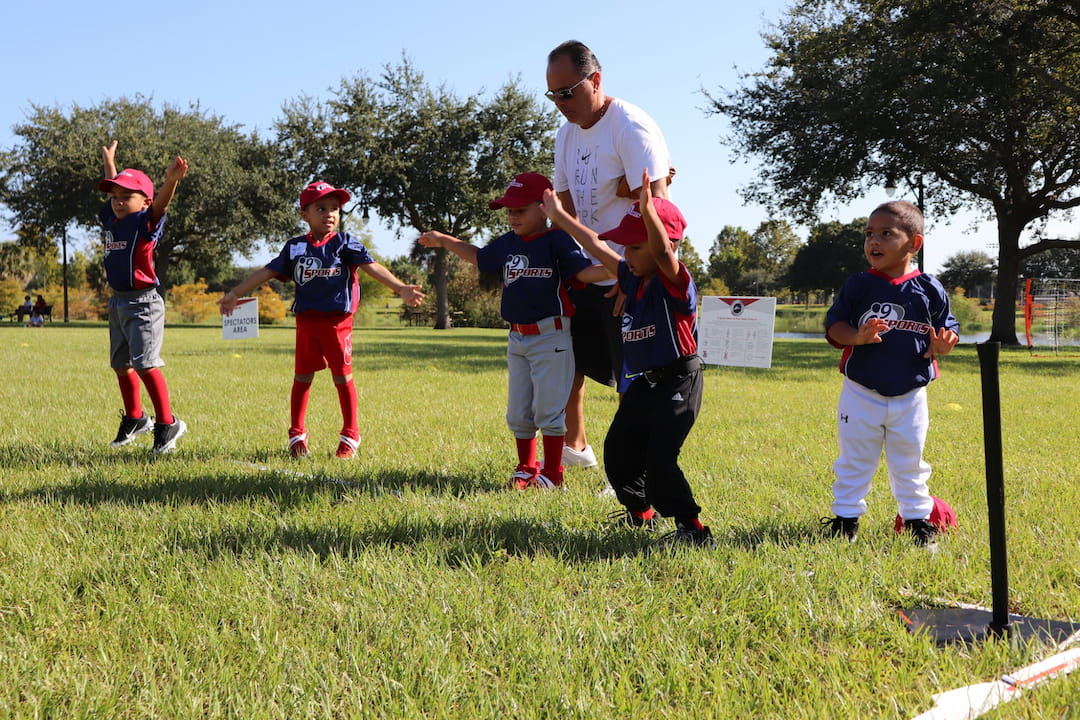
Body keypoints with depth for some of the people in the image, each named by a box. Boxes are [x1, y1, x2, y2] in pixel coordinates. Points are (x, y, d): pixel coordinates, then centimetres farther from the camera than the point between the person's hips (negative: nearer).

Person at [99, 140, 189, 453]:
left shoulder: (145, 223, -11)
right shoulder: (112, 220, 9)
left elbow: (160, 203, -32)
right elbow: (113, 190, 28)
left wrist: (171, 180, -51)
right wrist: (109, 162, 43)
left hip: (143, 304, -8)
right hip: (117, 302, 9)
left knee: (145, 364, -15)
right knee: (121, 364, 16)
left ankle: (167, 423, -5)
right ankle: (134, 419, 33)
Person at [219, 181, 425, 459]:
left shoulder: (344, 243, -2)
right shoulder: (295, 247, 6)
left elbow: (372, 267, -11)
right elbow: (267, 272, 10)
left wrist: (401, 288, -24)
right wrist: (234, 294, 9)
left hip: (337, 320, -2)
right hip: (306, 320, 3)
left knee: (342, 377, 3)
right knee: (302, 377, 9)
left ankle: (350, 436, 14)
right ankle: (297, 435, 21)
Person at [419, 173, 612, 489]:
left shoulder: (557, 241, -11)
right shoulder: (508, 243, 9)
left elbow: (584, 271, -21)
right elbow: (479, 257, 27)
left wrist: (614, 269, -40)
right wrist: (444, 241, 29)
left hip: (551, 336, -7)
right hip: (517, 338, 7)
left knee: (548, 408, -3)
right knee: (518, 411, 12)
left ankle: (552, 473, 8)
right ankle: (526, 469, 26)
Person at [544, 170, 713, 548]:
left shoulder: (675, 281, -15)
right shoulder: (632, 278, 8)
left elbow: (663, 251, -38)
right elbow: (594, 245, 17)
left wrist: (648, 210, -54)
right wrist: (559, 215, 23)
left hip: (678, 382, -9)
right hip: (642, 383, 9)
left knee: (659, 459, -16)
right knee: (617, 453, 13)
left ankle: (692, 528, -5)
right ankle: (640, 512, 34)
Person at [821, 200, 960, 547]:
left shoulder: (929, 290, -2)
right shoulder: (858, 285, -4)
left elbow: (947, 330, 6)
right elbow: (833, 326, -4)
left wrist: (941, 345, -16)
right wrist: (857, 336, -23)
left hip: (910, 395, 1)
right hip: (861, 394, 0)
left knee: (909, 463, 14)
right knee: (854, 461, 9)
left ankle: (917, 517, 28)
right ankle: (846, 517, 21)